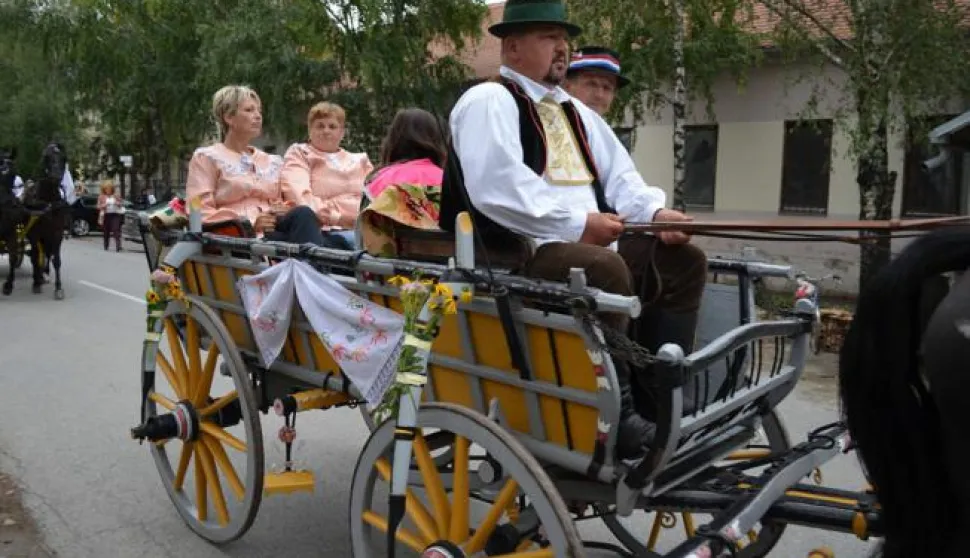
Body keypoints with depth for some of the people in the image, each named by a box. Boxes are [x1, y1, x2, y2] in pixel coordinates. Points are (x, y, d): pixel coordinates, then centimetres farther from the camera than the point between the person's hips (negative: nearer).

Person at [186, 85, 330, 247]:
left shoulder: (271, 161, 27)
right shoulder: (206, 158, 10)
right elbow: (200, 213, -1)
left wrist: (282, 211, 1)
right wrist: (250, 222, -14)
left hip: (271, 231, 5)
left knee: (302, 214, -31)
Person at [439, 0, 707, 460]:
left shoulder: (574, 111, 23)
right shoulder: (489, 102, -6)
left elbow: (617, 173, 20)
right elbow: (497, 188, -21)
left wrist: (654, 211, -1)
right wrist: (576, 225, -23)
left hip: (585, 245, 10)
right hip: (513, 252, -10)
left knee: (683, 261, 3)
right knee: (605, 269, -36)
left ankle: (655, 403, 0)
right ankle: (615, 416, -24)